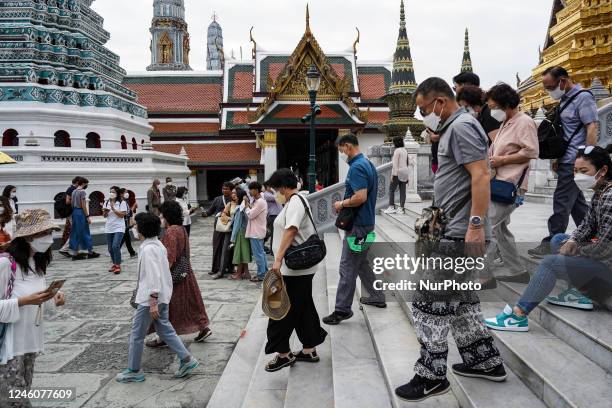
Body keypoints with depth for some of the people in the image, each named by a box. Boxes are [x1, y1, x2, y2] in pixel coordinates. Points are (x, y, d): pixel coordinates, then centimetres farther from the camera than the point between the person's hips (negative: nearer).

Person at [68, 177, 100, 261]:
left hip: (74, 212, 9)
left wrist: (75, 211, 20)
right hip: (81, 213, -9)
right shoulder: (82, 192, -13)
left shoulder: (74, 192, 14)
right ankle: (90, 252, 6)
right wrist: (87, 216, -16)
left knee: (76, 233, 9)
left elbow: (72, 203, 16)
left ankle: (74, 253, 10)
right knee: (85, 233, -1)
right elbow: (83, 205, -17)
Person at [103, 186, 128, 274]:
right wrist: (105, 212, -8)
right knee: (110, 248, 10)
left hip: (118, 228, -6)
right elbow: (104, 216, 13)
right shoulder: (106, 203, 10)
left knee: (115, 246, -18)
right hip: (109, 228, 6)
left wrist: (113, 208, -18)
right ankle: (114, 264, 26)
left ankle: (118, 265, -9)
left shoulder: (122, 202, -5)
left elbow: (122, 215, -12)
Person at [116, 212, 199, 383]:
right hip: (163, 296, 9)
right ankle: (186, 359, 14)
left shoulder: (148, 249, -20)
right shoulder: (158, 245, 9)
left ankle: (133, 371, 18)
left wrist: (153, 302, -25)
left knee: (137, 334, 5)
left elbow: (154, 276, -25)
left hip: (149, 298, -9)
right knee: (164, 329, 15)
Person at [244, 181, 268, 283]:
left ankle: (261, 275, 3)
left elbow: (250, 215, -18)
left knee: (258, 253, -4)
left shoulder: (260, 202, -19)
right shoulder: (257, 201, 13)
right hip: (258, 231, 10)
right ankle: (264, 272, 23)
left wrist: (246, 204, -8)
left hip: (256, 232, -10)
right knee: (261, 252, 15)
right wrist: (248, 204, 2)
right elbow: (252, 213, 13)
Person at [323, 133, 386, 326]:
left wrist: (342, 204, -12)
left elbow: (360, 197, -28)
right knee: (361, 262, 21)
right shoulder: (368, 164, 13)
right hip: (367, 221, 10)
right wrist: (346, 202, 12)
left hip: (357, 224, -10)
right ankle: (377, 297, 31)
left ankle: (342, 309, 3)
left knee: (348, 267, -4)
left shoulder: (356, 167, -19)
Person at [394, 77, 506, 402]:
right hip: (456, 232, 11)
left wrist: (476, 226, -26)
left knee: (429, 302, -6)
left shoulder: (462, 125, -11)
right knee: (461, 300, 19)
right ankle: (485, 361, 31)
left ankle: (431, 376, 5)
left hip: (460, 234, -11)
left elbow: (481, 176, -22)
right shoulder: (453, 128, 19)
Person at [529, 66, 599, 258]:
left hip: (574, 162, -9)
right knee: (577, 202, 13)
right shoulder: (565, 99, 15)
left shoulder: (583, 97, -10)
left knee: (562, 202, -5)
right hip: (567, 161, 9)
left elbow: (592, 129, -16)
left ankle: (552, 244, 0)